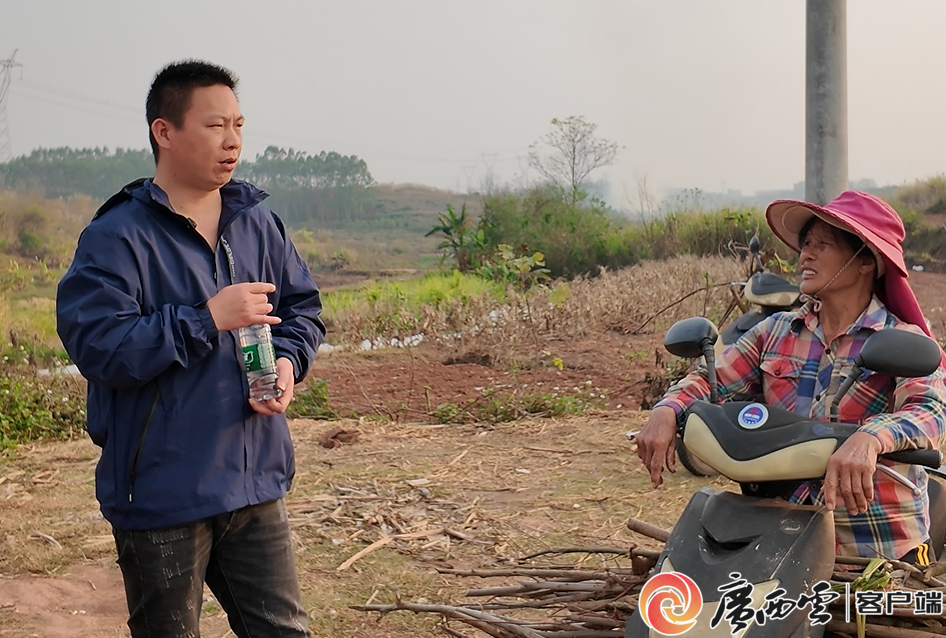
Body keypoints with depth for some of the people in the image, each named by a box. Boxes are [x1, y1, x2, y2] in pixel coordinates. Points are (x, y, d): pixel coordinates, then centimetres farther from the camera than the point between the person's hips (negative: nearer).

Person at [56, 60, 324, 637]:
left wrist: (288, 361, -5)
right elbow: (96, 346, -21)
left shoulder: (260, 224, 7)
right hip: (161, 496, -5)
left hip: (256, 482, 5)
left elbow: (303, 308, 17)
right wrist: (208, 319, -23)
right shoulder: (117, 237, -12)